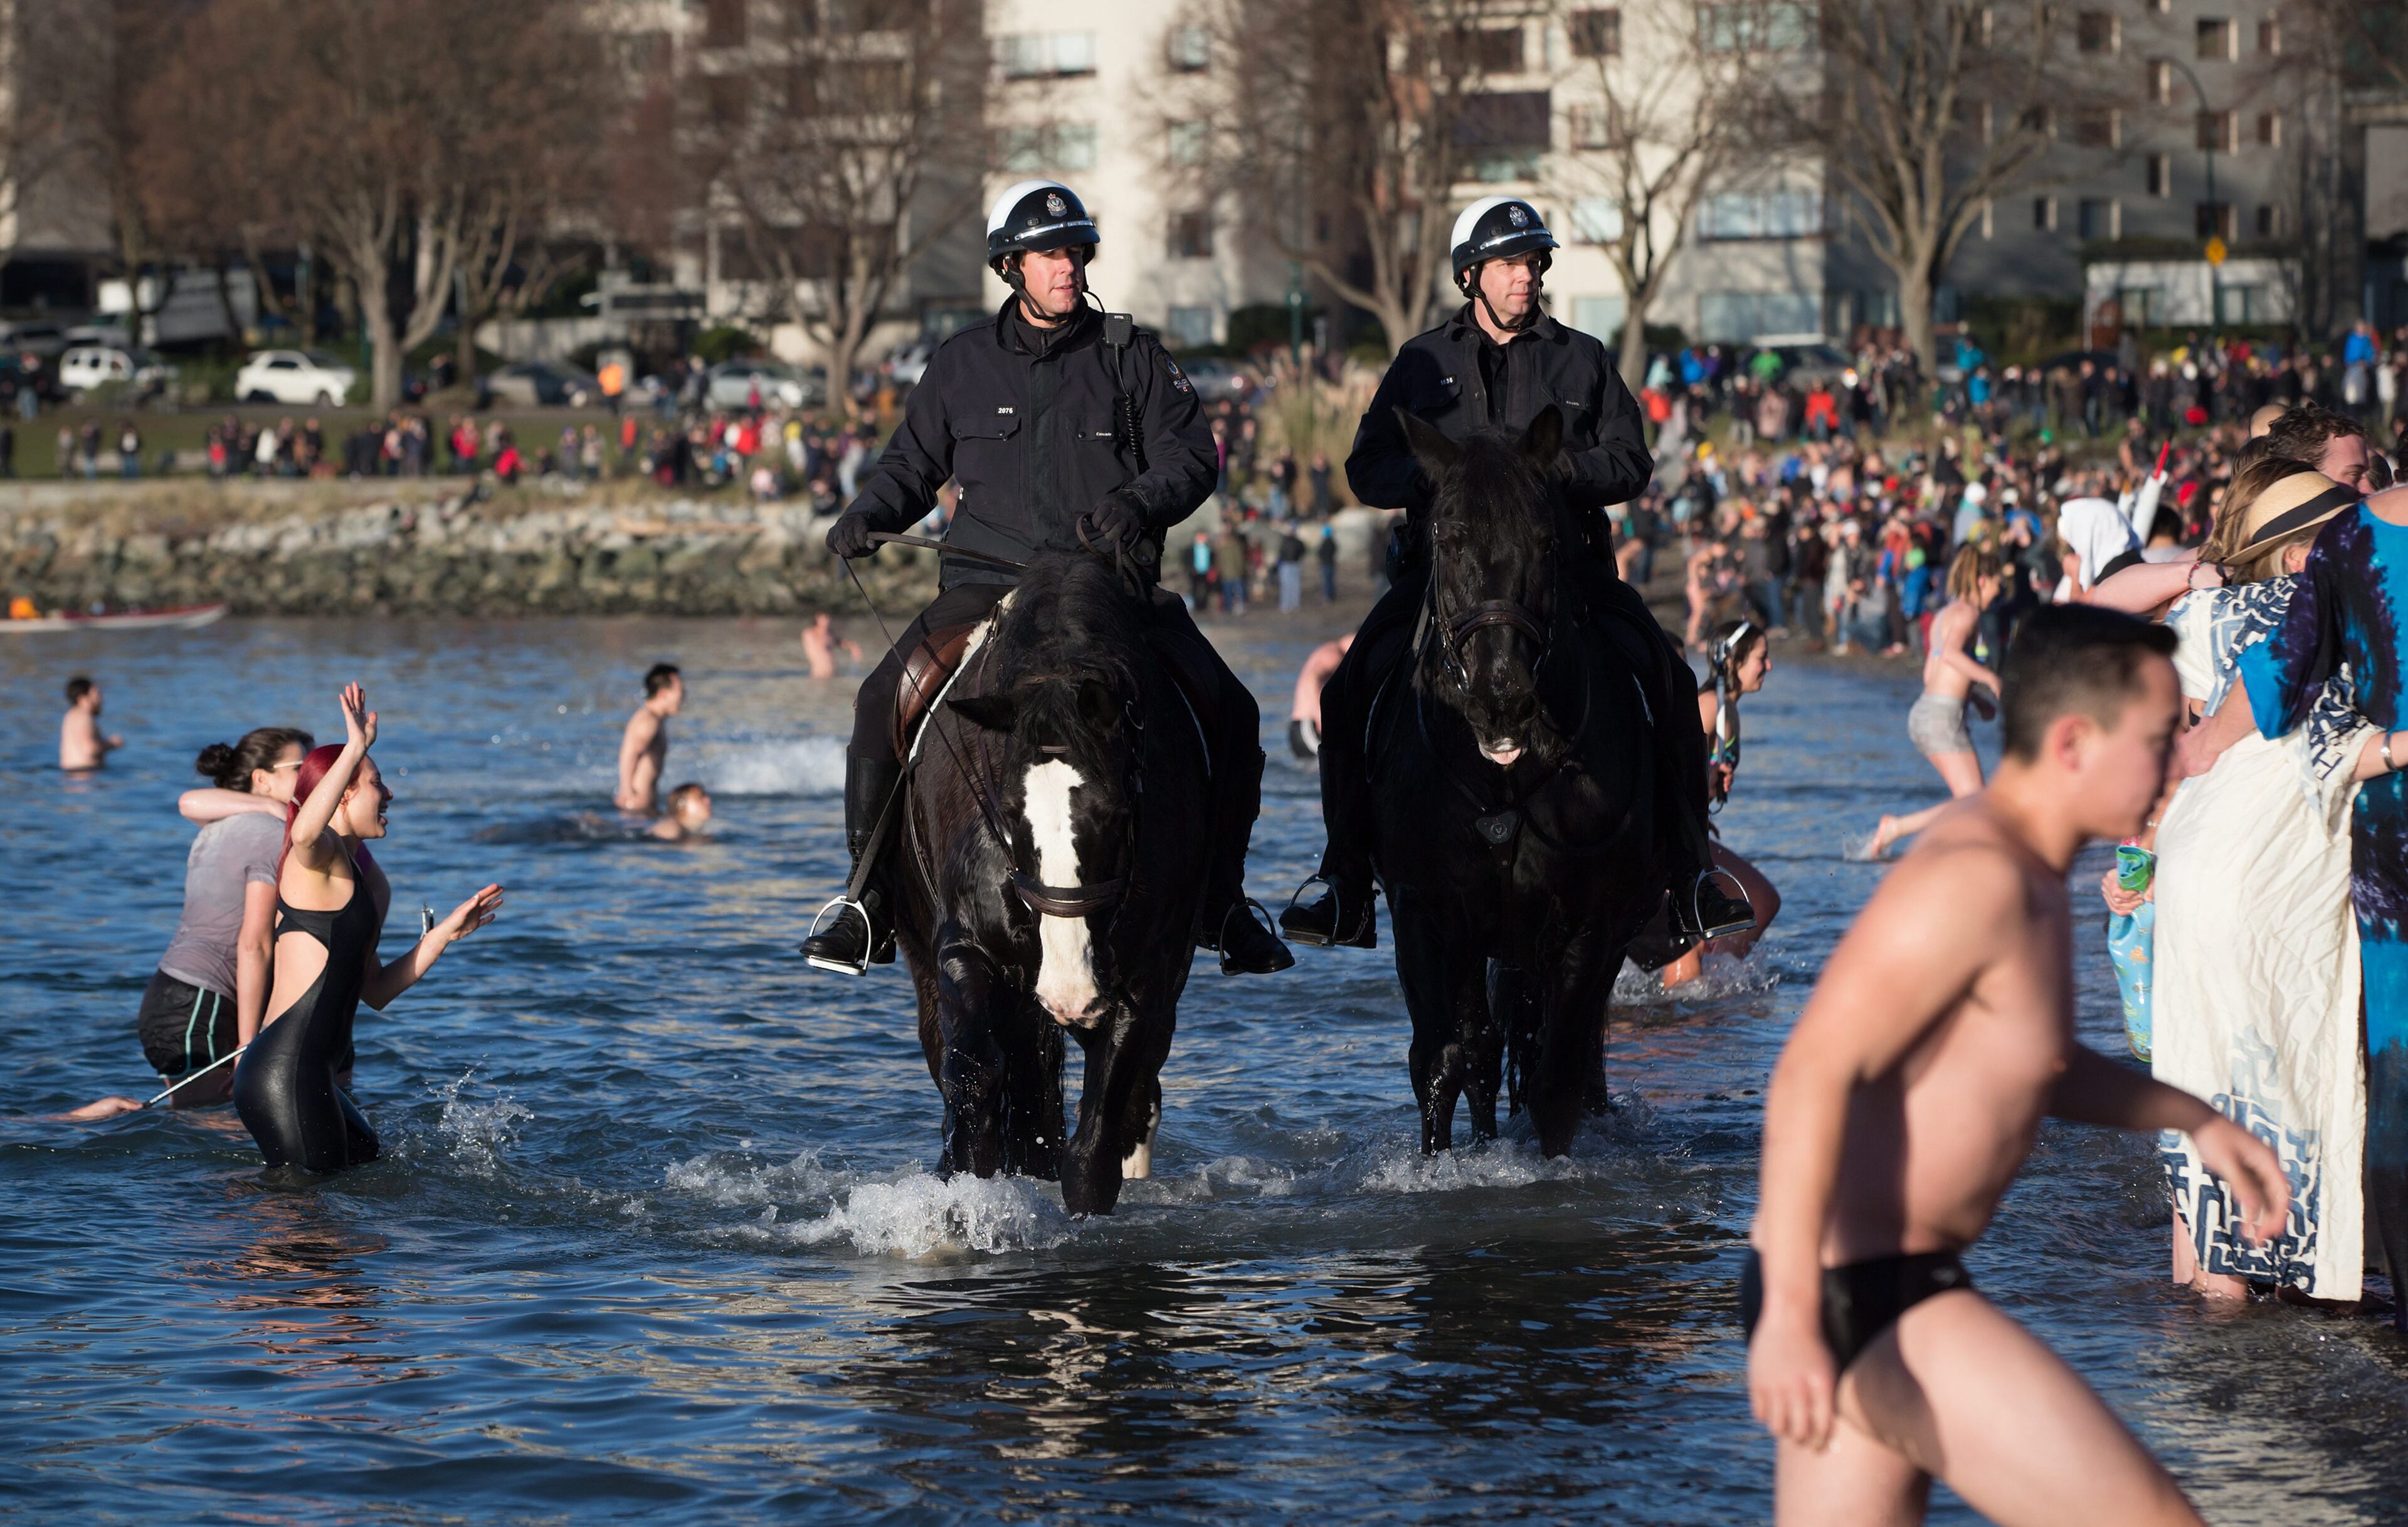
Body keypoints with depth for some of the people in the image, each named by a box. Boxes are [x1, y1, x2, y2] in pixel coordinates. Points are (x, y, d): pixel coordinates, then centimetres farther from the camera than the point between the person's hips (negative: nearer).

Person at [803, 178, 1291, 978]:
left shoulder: (1132, 356, 6)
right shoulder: (962, 364, 10)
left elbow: (1192, 457, 2)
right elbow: (913, 463, 18)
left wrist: (1140, 503, -18)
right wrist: (870, 514, -2)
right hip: (989, 582, 0)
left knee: (1228, 714, -15)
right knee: (885, 700, -21)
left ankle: (1220, 901, 3)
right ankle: (872, 893, -9)